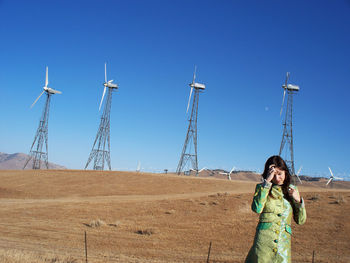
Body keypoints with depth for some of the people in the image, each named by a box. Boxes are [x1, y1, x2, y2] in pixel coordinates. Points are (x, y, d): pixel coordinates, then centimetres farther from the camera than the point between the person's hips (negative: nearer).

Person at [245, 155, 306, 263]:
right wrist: (267, 182, -17)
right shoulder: (262, 187, 3)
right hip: (264, 240, -2)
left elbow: (300, 221, 10)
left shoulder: (292, 189, 10)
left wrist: (298, 200, -6)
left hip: (284, 243, 2)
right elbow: (257, 208, -19)